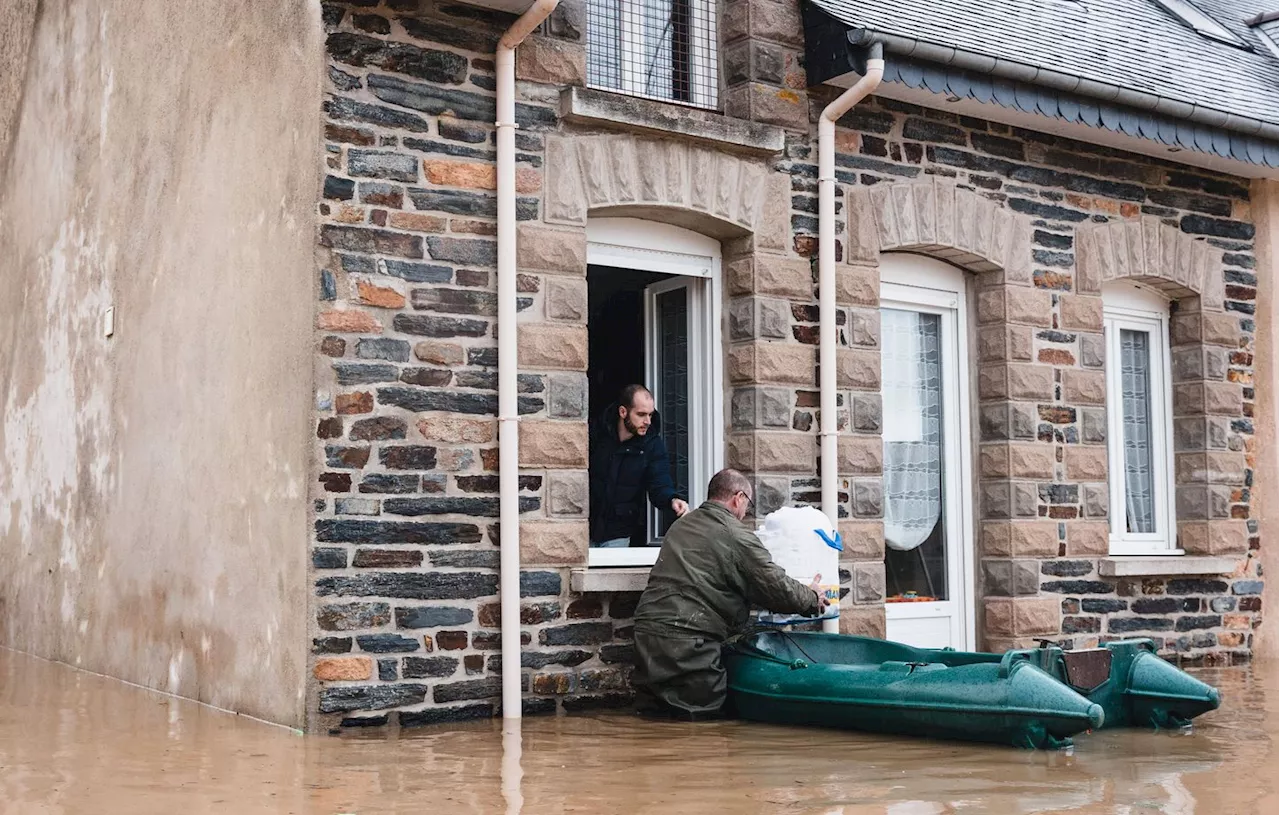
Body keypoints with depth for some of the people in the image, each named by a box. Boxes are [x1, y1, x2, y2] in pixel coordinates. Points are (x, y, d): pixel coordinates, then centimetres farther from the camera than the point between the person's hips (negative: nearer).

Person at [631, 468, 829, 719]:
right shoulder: (736, 535, -5)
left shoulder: (680, 526, 18)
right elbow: (779, 590, -5)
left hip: (646, 634, 7)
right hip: (687, 640, -7)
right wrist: (812, 598, 16)